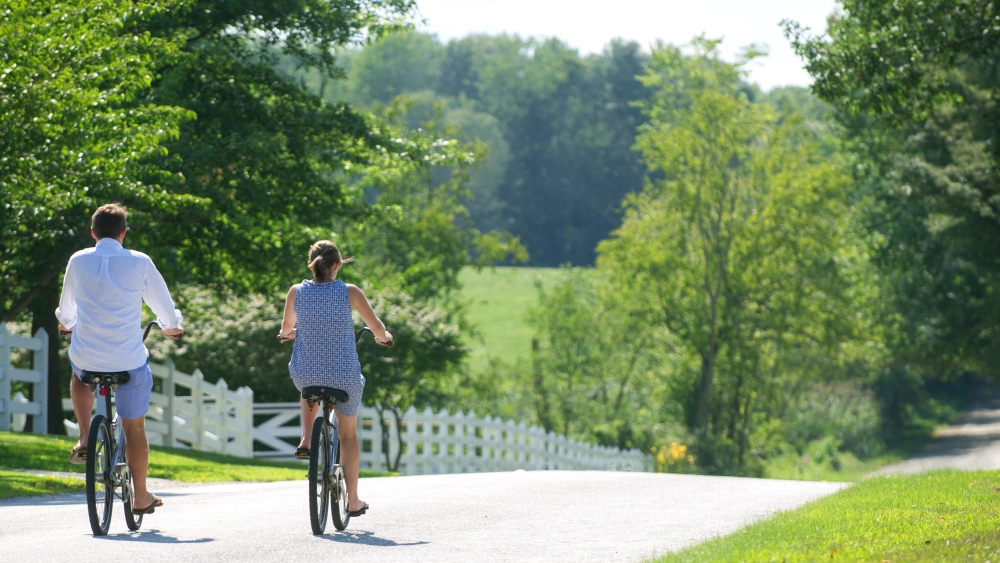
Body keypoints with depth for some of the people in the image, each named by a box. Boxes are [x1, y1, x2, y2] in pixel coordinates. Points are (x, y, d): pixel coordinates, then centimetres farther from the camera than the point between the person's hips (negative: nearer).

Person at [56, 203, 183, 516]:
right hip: (130, 360, -2)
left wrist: (67, 324, 40)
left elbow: (66, 309, 16)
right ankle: (140, 497, 21)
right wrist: (170, 327, 27)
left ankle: (84, 440, 22)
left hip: (86, 357, 2)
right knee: (134, 428, 15)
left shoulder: (78, 261, 0)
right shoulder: (139, 262, -6)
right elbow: (165, 308, 3)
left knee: (79, 375, 38)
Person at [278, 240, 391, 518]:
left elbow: (287, 327, 12)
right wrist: (383, 337, 21)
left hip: (304, 375, 2)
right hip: (344, 377, -1)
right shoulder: (349, 292, -11)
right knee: (348, 435, 21)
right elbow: (377, 328, -3)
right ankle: (353, 501, 24)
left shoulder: (297, 292, -6)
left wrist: (287, 333, 37)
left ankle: (306, 440, 23)